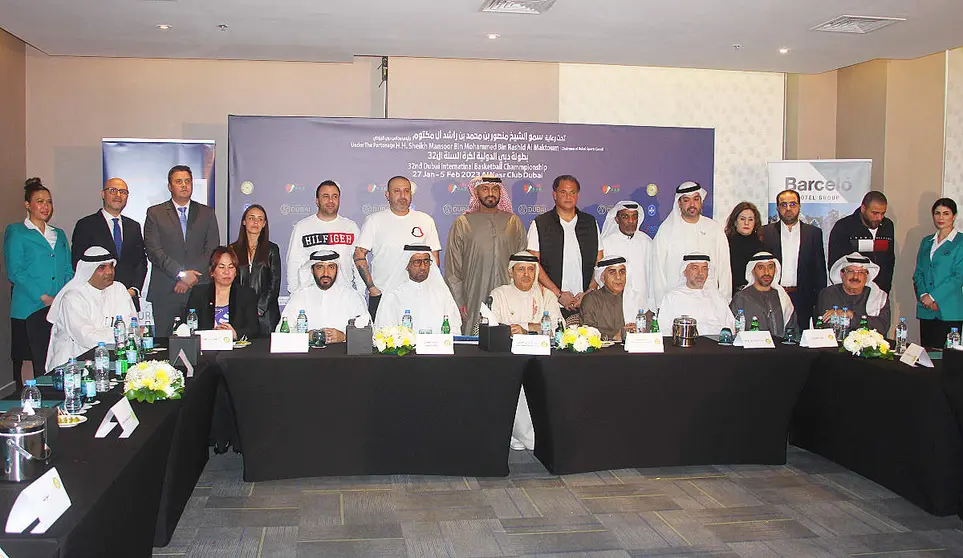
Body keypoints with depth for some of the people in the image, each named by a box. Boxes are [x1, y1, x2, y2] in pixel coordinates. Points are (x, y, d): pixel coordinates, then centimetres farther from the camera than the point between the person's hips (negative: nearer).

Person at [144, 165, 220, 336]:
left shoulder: (206, 213, 13)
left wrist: (191, 277, -9)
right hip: (165, 293, -1)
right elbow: (154, 251, -2)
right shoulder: (155, 213, 8)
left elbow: (212, 250, 4)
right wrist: (181, 274, -13)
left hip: (199, 290, 1)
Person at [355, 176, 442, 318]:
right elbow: (359, 256, 0)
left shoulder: (426, 220, 9)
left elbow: (434, 259, 11)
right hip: (381, 295, -1)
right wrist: (372, 288, -7)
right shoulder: (374, 220, 3)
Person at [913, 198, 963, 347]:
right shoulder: (926, 242, 17)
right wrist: (923, 295, -5)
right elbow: (918, 272, 13)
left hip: (949, 311, -5)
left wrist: (933, 296, -13)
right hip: (926, 310, 5)